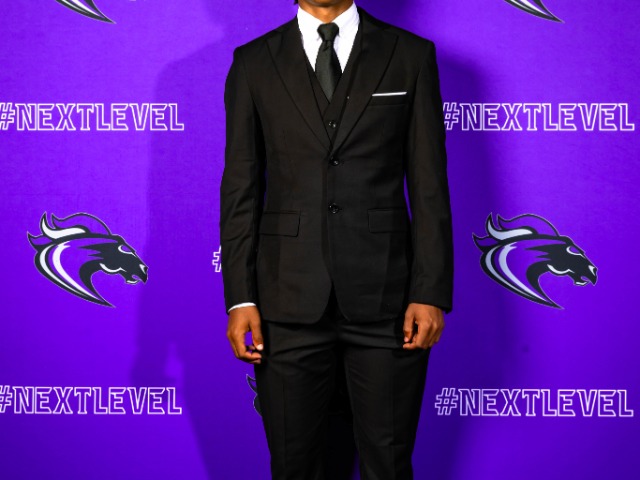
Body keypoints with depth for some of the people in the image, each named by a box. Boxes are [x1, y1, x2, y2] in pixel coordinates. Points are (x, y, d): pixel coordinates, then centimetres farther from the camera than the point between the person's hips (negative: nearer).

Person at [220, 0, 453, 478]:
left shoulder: (411, 56, 4)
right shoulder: (254, 62, 6)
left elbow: (429, 186, 0)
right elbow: (241, 189, 4)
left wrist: (432, 293, -7)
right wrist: (240, 298, -2)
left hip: (386, 297, 0)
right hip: (290, 303, 1)